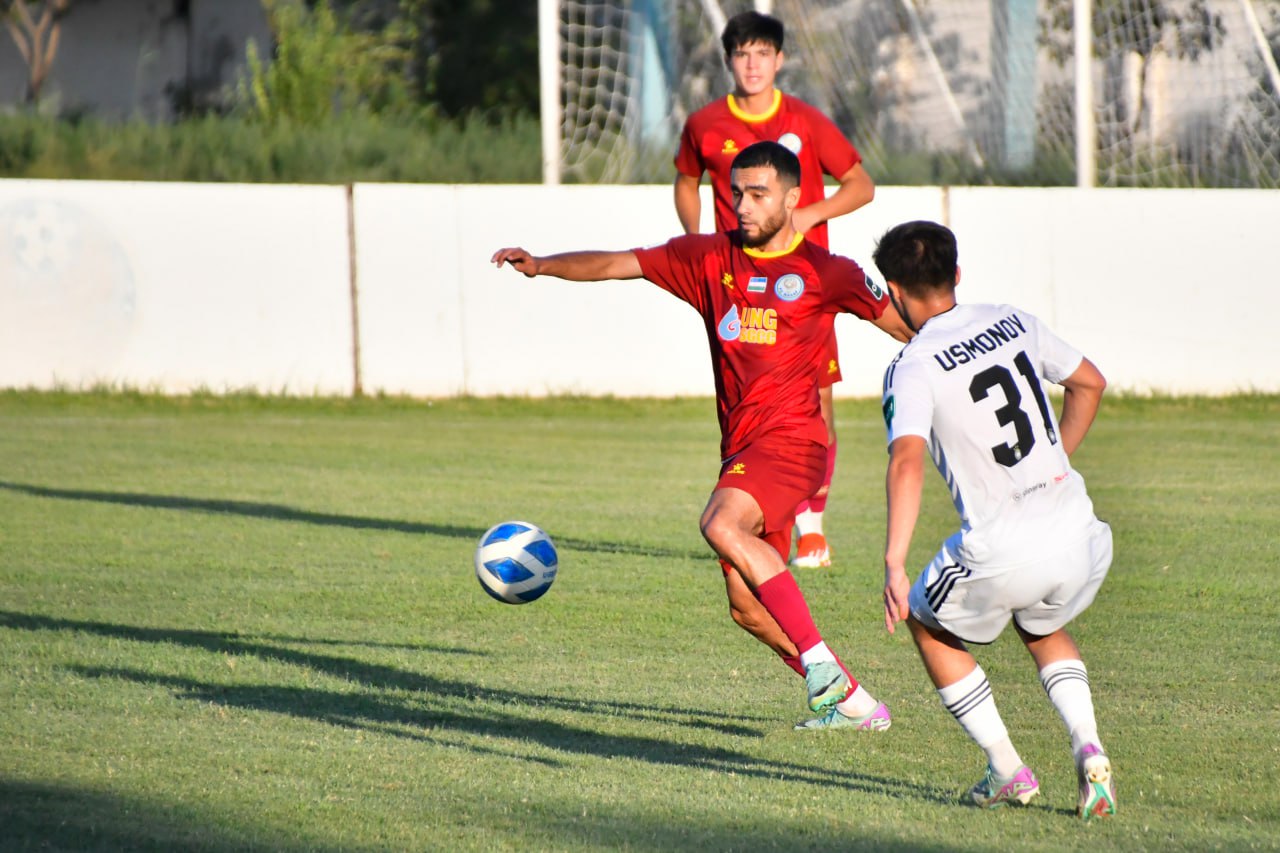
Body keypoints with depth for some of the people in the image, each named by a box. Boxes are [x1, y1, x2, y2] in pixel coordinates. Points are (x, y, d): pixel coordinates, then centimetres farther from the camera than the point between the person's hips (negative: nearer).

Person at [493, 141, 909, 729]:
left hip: (791, 438, -6)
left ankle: (818, 659, -29)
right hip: (742, 445, 6)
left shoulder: (823, 272, 0)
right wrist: (541, 265, -7)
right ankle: (851, 701, 17)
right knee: (748, 607, 4)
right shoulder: (710, 258, 12)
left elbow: (903, 324, 8)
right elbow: (618, 264, 7)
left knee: (722, 523, -32)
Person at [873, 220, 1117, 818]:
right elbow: (1089, 383, 24)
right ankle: (1088, 750, 10)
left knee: (927, 623, 24)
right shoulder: (1015, 323, 10)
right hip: (1078, 535, 5)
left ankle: (1007, 771, 18)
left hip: (1003, 555, -5)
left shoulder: (912, 369, -8)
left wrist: (894, 563, -29)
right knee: (1042, 627, 35)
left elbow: (908, 461, -24)